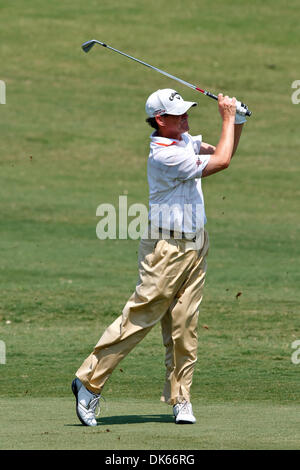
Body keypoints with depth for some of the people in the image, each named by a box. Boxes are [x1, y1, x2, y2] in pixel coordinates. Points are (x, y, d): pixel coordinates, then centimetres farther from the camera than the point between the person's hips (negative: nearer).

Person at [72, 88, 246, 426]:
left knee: (184, 328, 6)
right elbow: (221, 162, -18)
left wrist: (237, 121, 5)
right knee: (138, 318, -8)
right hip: (167, 249, -8)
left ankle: (180, 399, 7)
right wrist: (228, 118, -7)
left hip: (195, 246, 8)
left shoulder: (183, 140, 9)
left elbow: (218, 151, 22)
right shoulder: (164, 155, -20)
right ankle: (90, 381, -3)